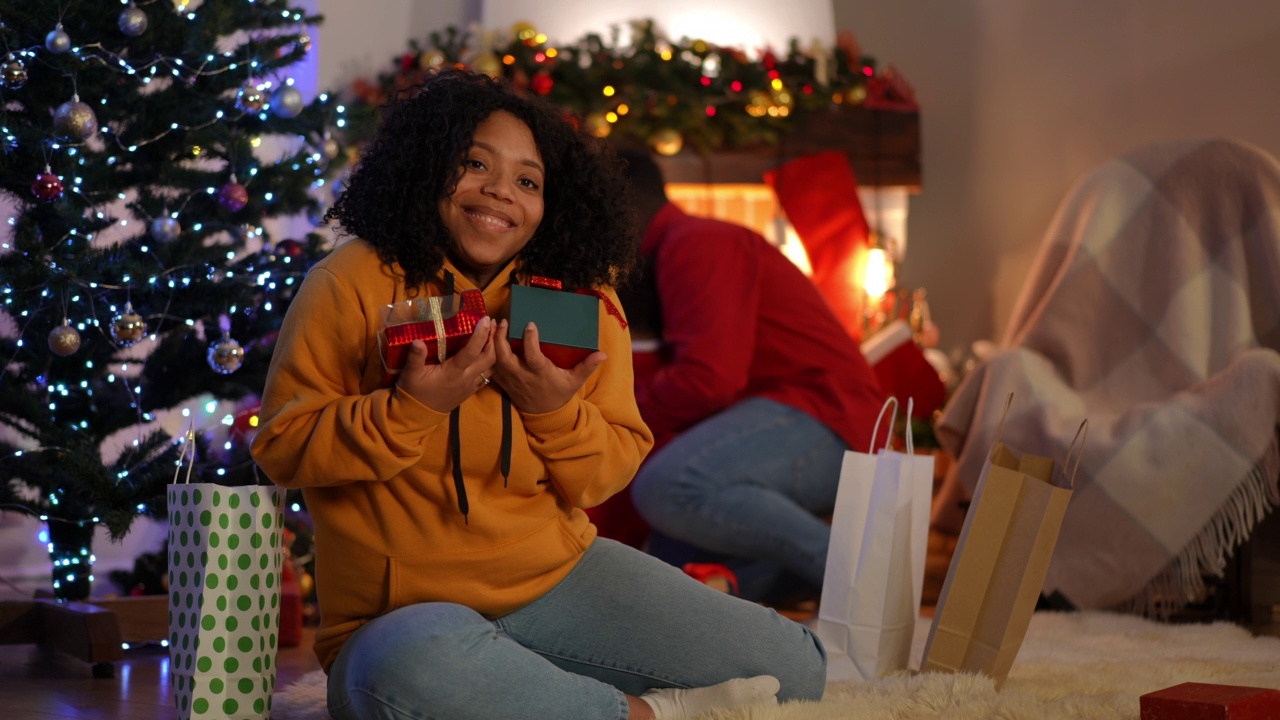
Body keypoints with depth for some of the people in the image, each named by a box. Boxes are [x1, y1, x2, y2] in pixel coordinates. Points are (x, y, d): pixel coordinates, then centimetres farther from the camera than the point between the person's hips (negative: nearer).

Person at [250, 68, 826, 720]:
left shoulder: (581, 300, 5)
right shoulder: (355, 282, -5)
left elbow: (610, 475, 5)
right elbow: (281, 446, -7)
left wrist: (557, 412, -16)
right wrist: (411, 409, -22)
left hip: (561, 575, 4)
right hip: (404, 612, -3)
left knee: (792, 667, -7)